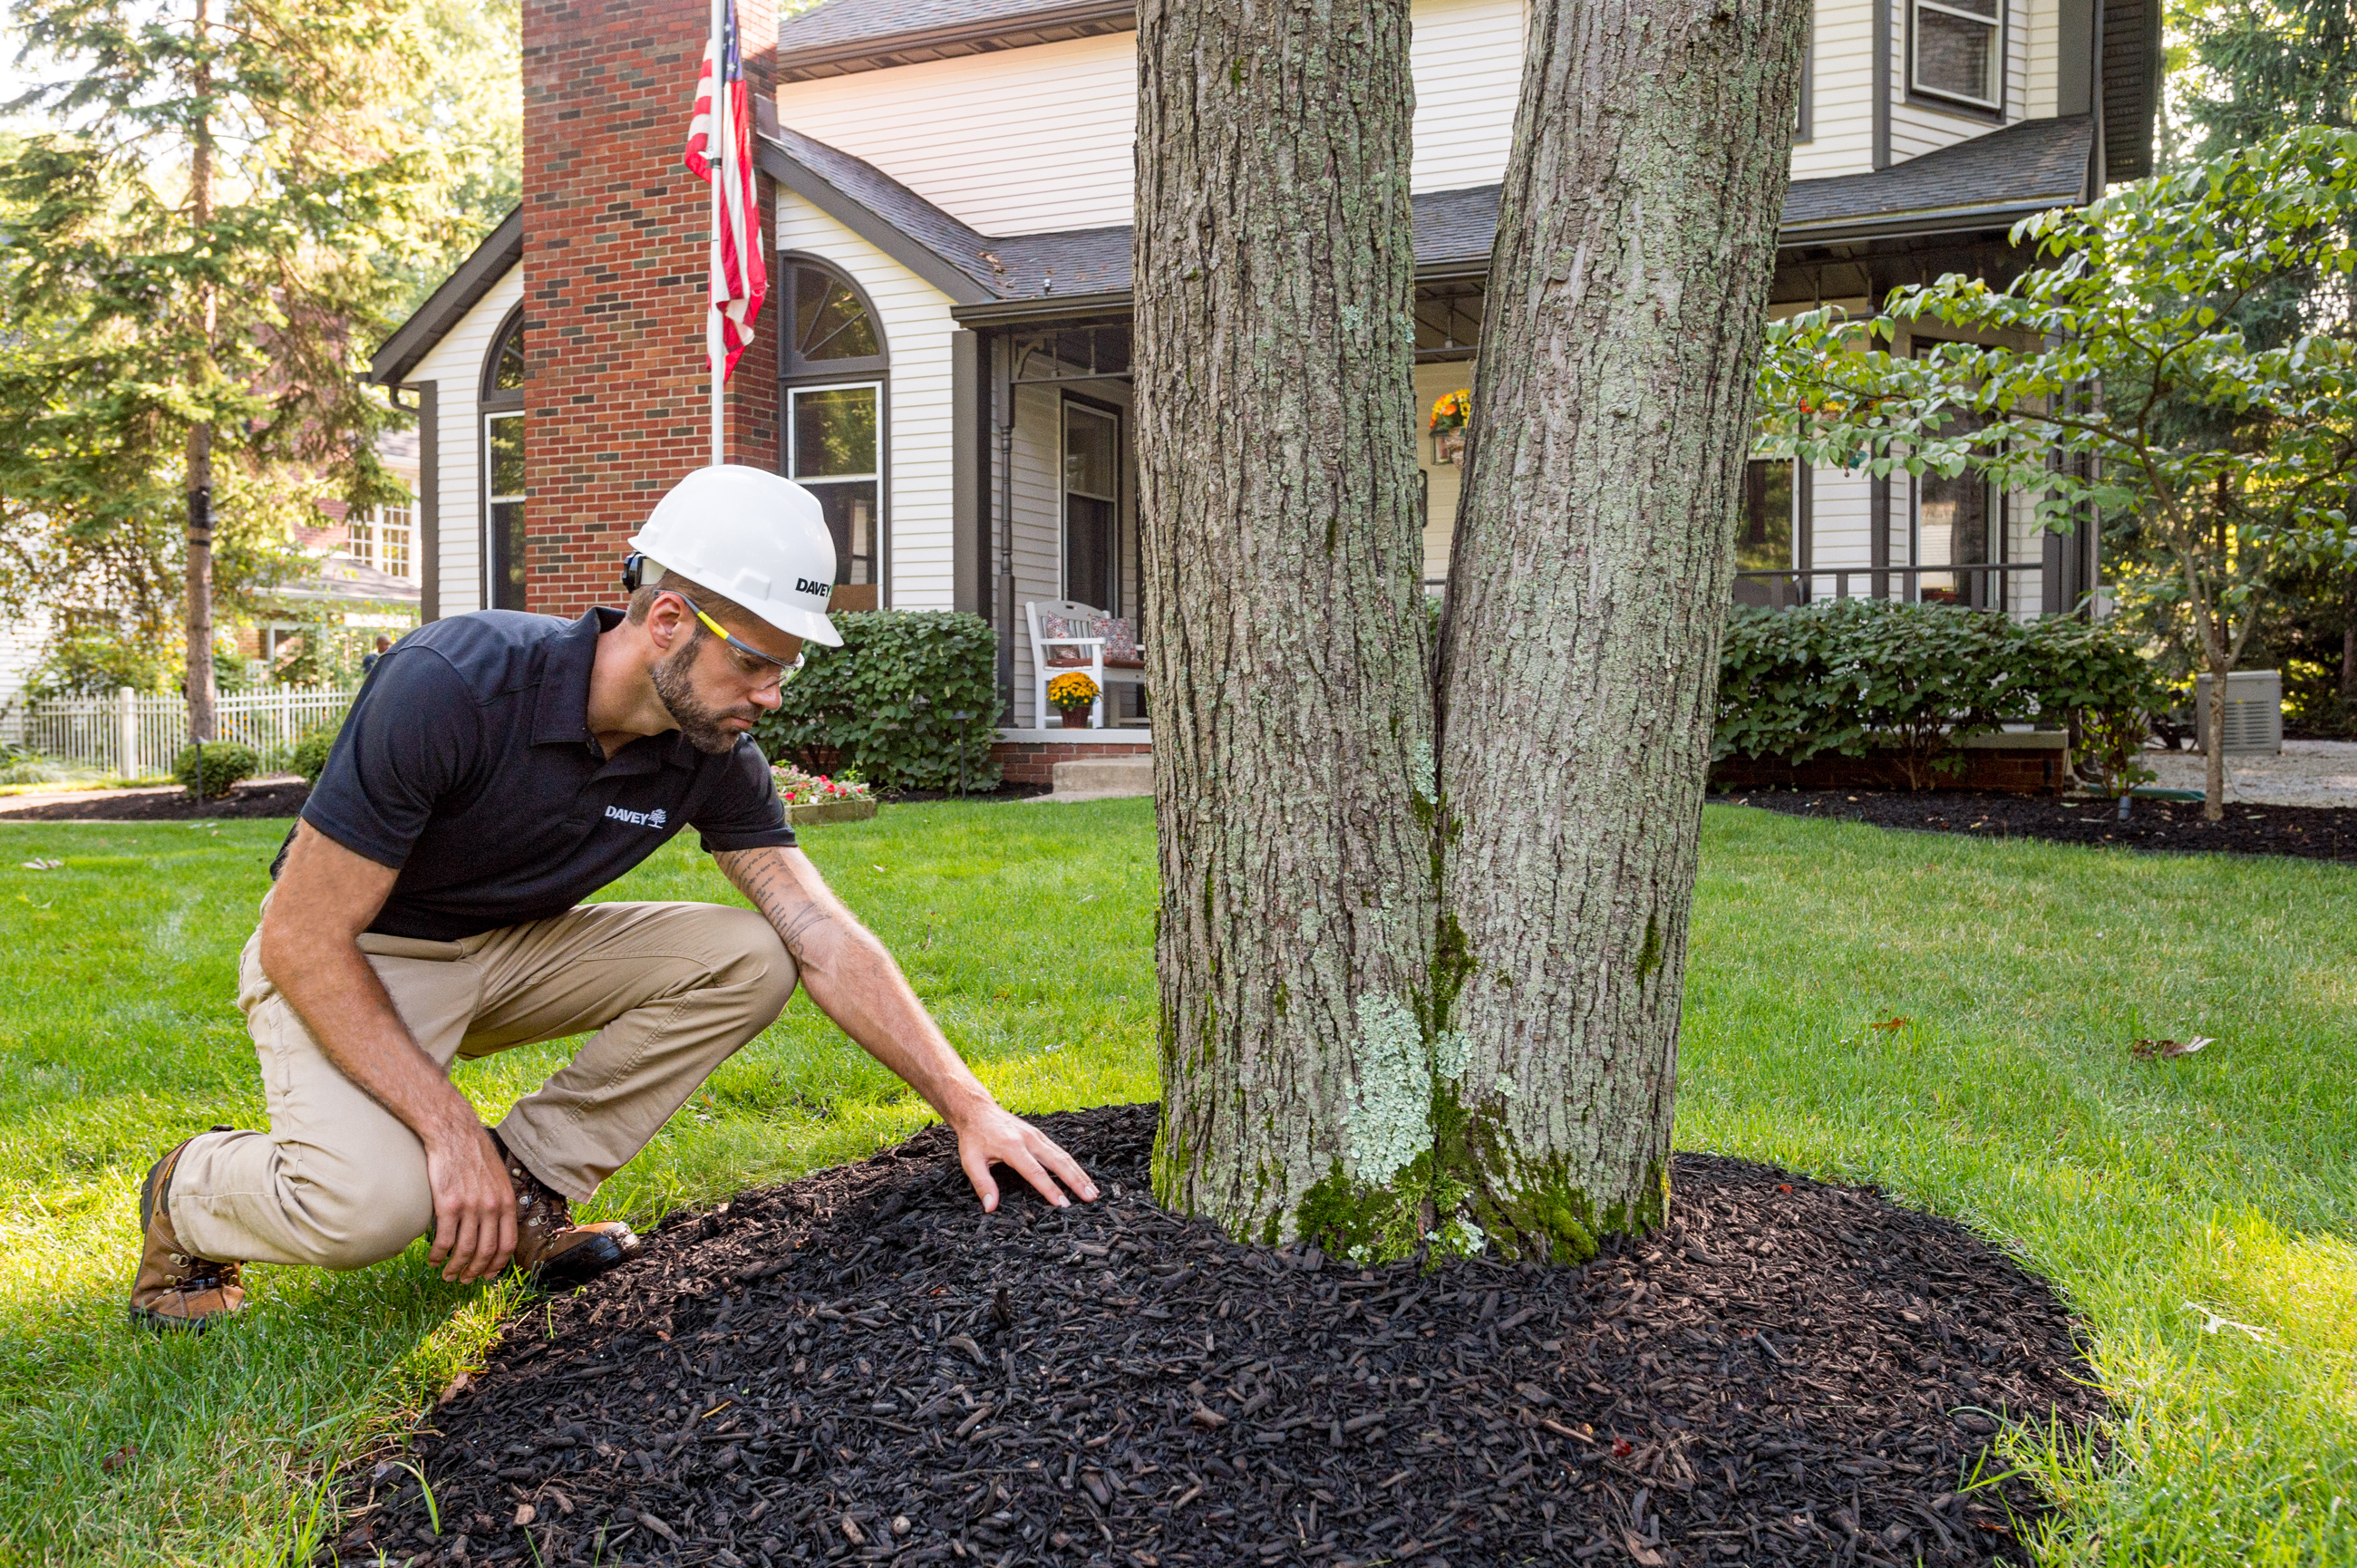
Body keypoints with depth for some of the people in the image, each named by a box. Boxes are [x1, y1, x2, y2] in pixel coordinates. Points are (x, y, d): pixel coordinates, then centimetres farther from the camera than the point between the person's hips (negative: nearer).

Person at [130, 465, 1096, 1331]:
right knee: (370, 1205, -33)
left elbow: (827, 942, -12)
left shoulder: (714, 754, -13)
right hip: (345, 960, -5)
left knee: (748, 959, -15)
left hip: (511, 950, 6)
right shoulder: (454, 685, -31)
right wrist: (451, 1130, -29)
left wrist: (970, 1108, -19)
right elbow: (302, 941, -26)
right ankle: (189, 1199, 2)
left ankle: (525, 1183, -4)